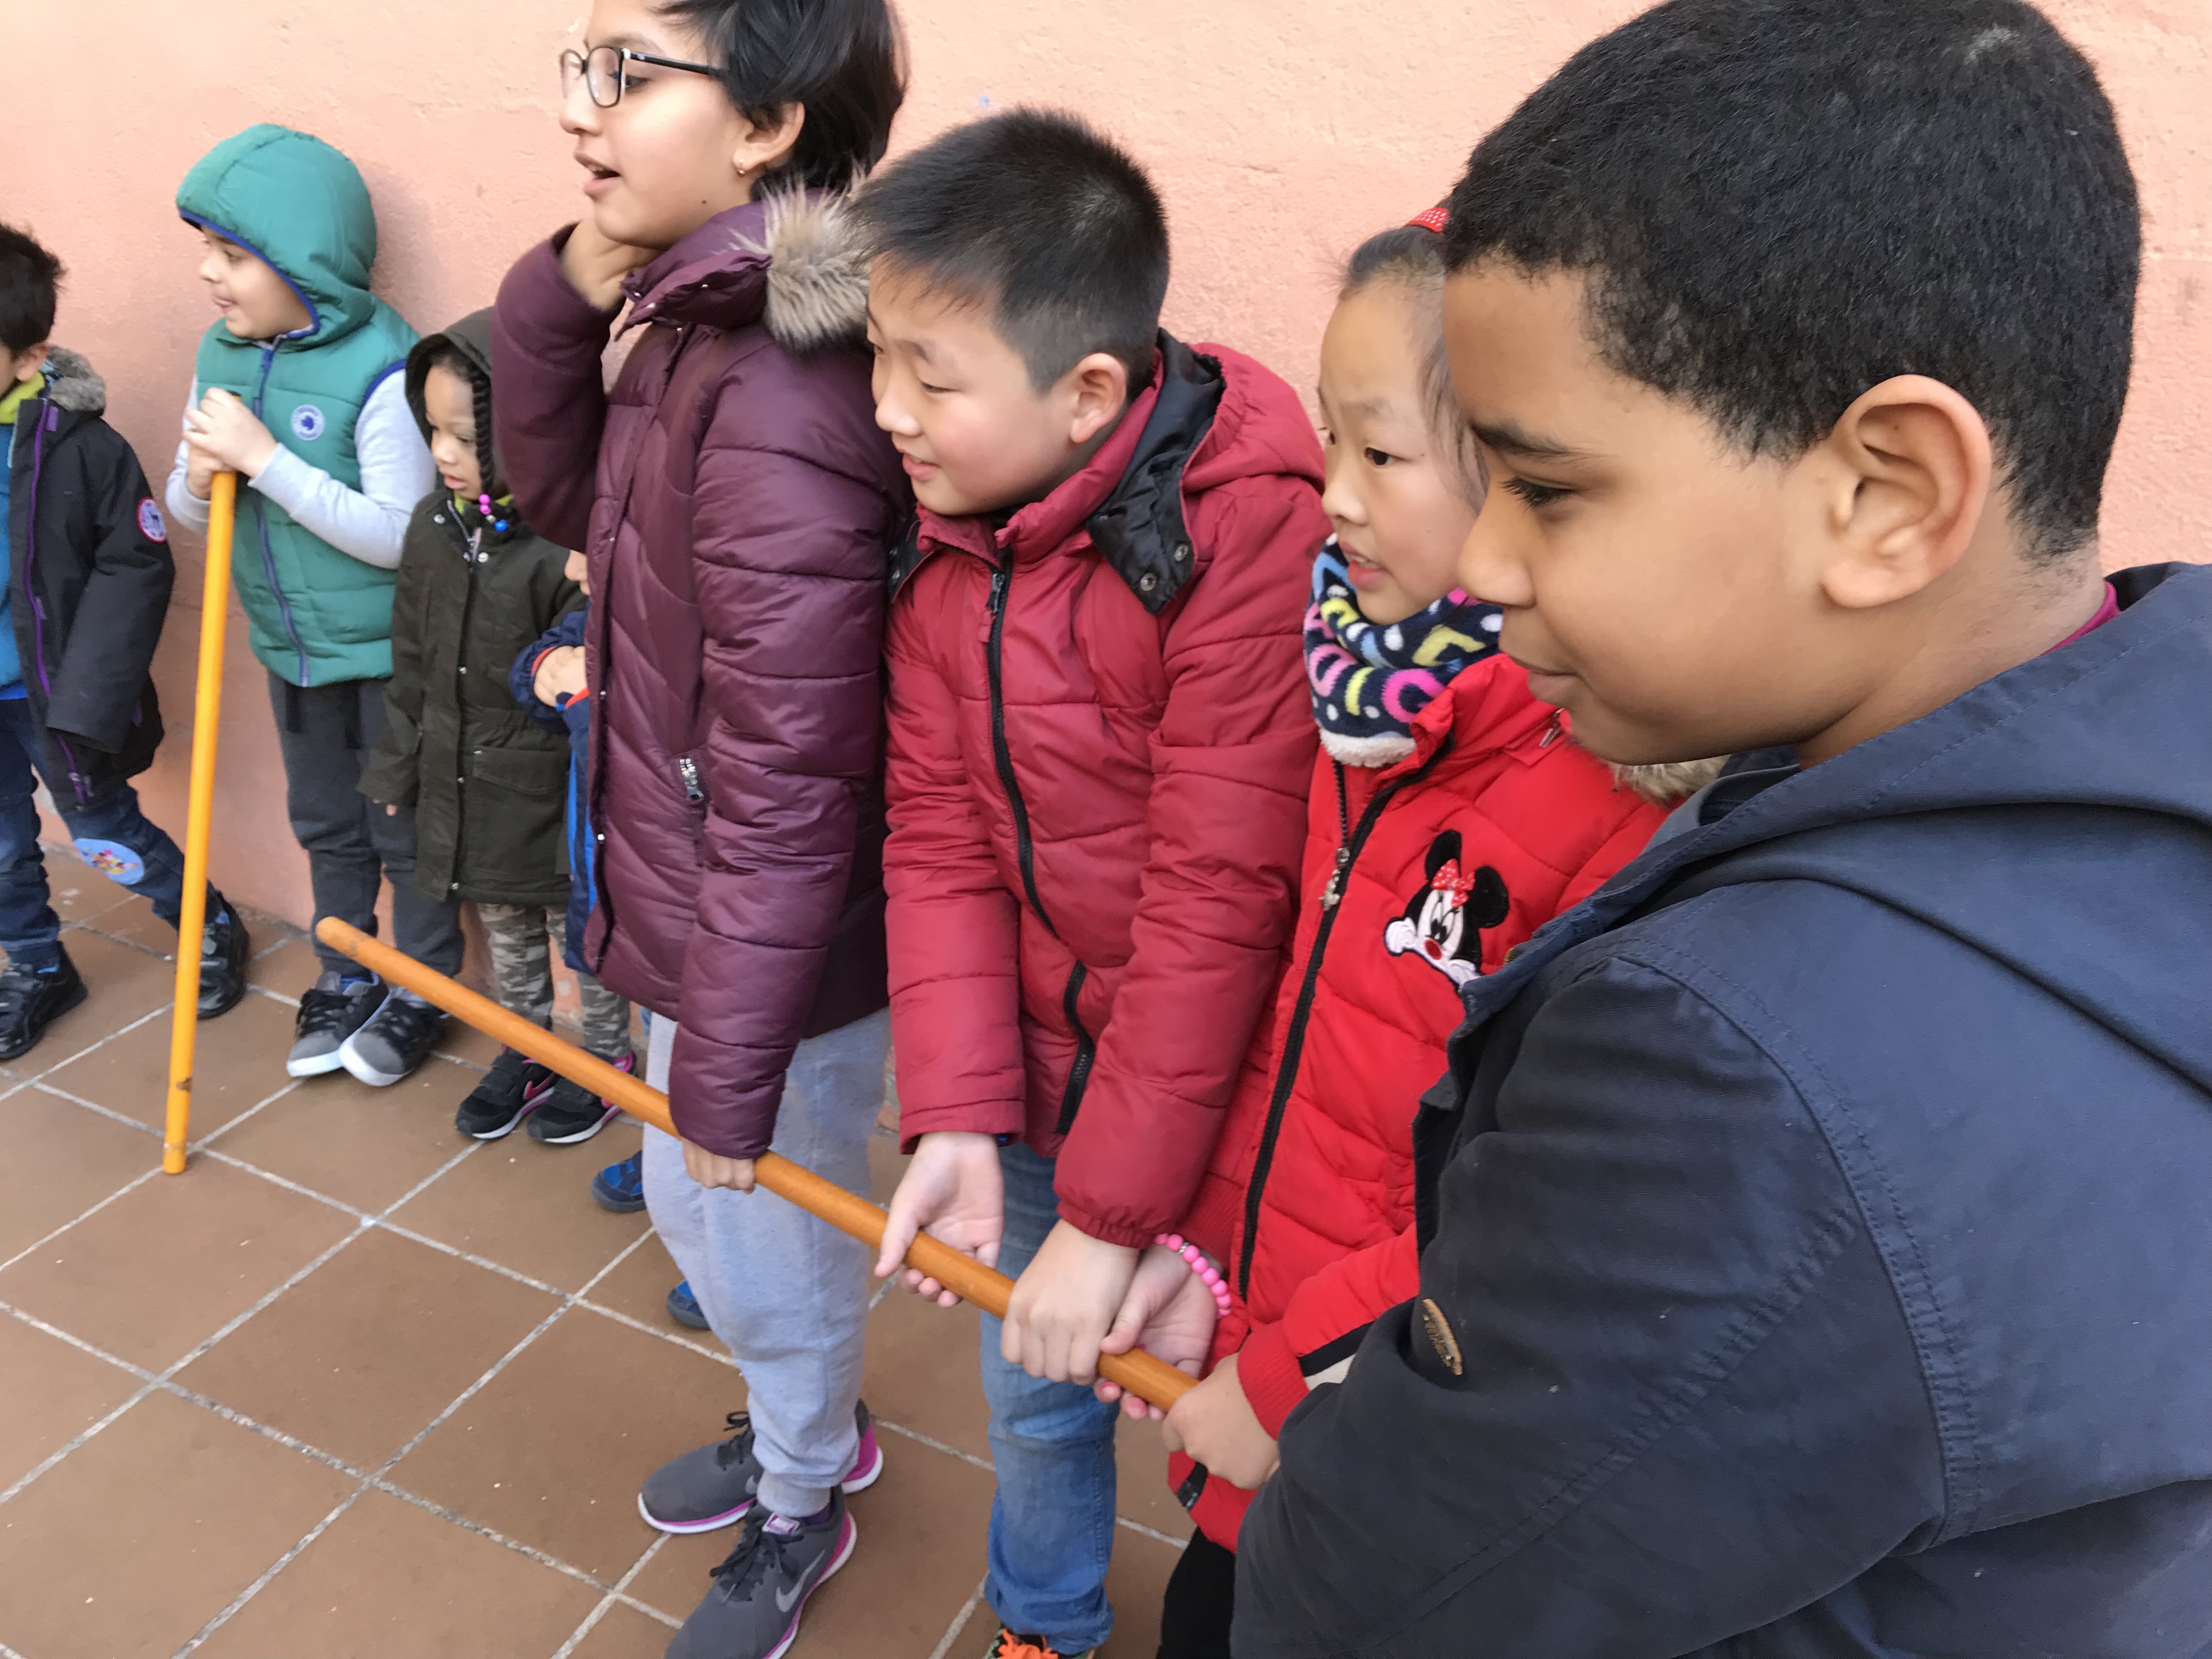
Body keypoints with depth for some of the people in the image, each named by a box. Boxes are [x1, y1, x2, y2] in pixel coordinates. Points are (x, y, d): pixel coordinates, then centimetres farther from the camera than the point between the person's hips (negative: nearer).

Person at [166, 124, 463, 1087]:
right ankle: (345, 980, 38)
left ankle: (419, 993, 29)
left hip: (387, 651, -7)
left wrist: (264, 458, -27)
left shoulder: (379, 369, -22)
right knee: (326, 825, 20)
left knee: (407, 831, 10)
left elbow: (403, 535, -26)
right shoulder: (220, 354, 1)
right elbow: (186, 508, 9)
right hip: (290, 645, 7)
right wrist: (200, 478, -15)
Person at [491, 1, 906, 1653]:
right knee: (691, 1207, 29)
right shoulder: (693, 324, 0)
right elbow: (562, 492, 14)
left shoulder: (778, 406, -30)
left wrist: (728, 1070, -18)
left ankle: (800, 1512, 49)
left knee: (764, 1249, 17)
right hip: (699, 909, 9)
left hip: (772, 951, -9)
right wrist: (566, 294, -3)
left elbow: (783, 788, -28)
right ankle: (808, 1428, 57)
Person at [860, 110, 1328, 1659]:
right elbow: (939, 839, -4)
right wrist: (956, 1115, -11)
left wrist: (1111, 1214, -19)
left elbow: (1220, 895, -25)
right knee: (1032, 1386, 23)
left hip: (1218, 1095, -6)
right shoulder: (945, 538, -2)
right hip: (1037, 1072, 6)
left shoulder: (1252, 533, -24)